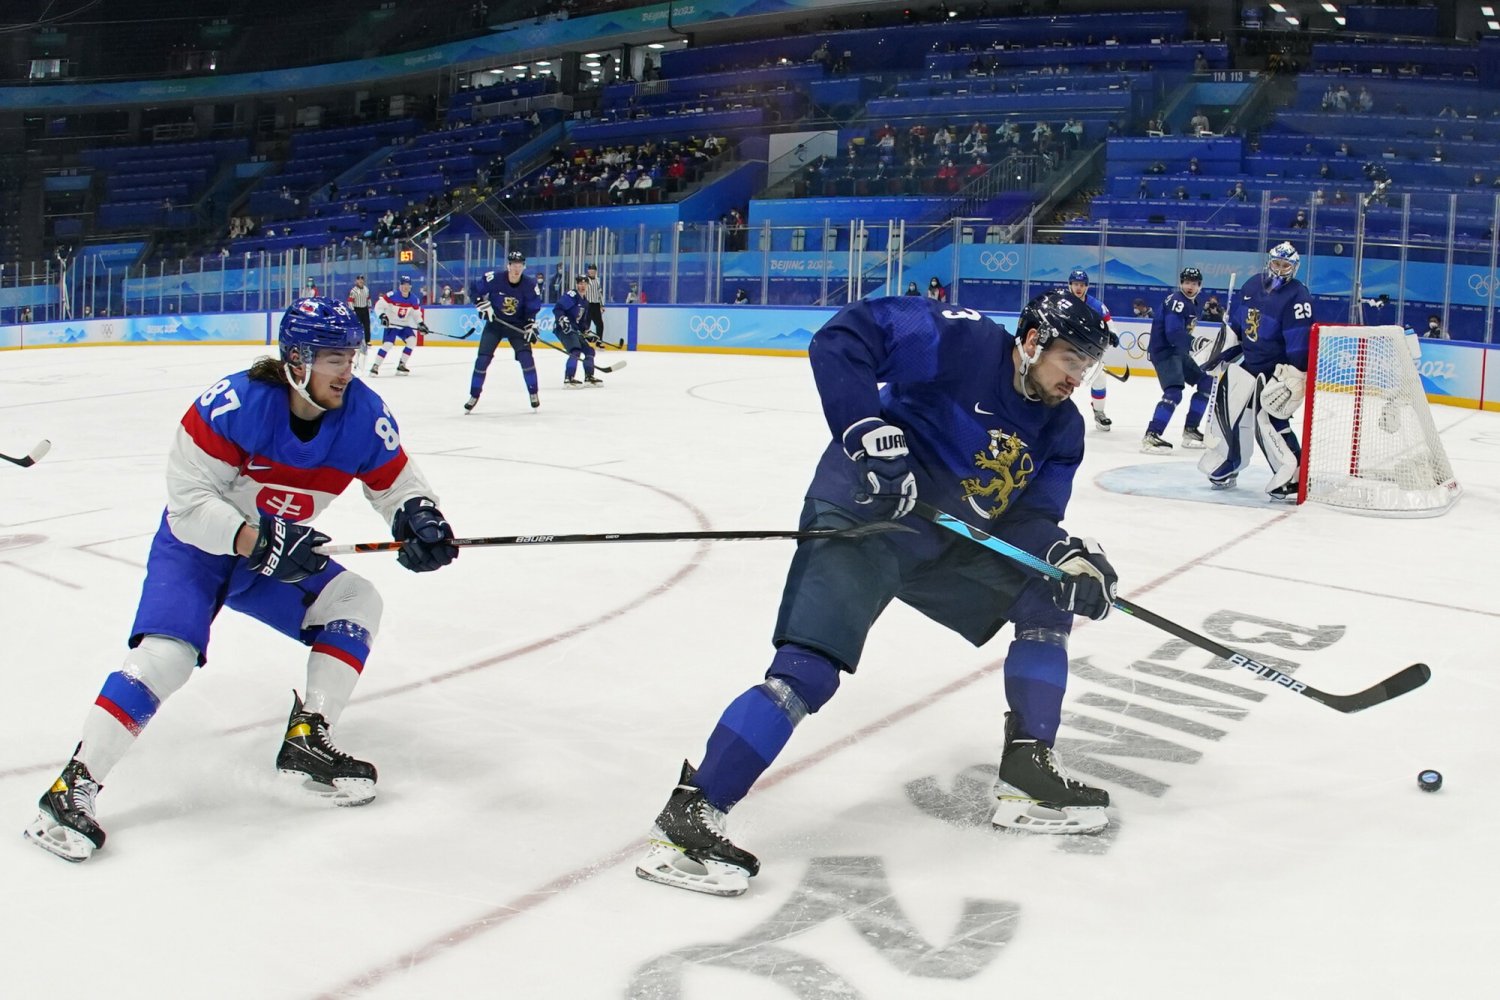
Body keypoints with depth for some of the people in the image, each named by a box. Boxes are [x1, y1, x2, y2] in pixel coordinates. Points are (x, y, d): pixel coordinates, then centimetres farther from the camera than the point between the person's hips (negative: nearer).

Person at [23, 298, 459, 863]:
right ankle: (71, 789, -18)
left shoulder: (362, 414, -16)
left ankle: (307, 742, -4)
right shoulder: (234, 403, -29)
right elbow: (188, 502, -27)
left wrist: (417, 517, -25)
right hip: (196, 546, -6)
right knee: (166, 655, -23)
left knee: (355, 602, -9)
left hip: (280, 554, 6)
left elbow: (397, 483, -2)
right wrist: (258, 539, -40)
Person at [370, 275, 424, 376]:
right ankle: (375, 366, -10)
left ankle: (401, 365, 1)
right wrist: (382, 316, -30)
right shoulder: (391, 296, -20)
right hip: (390, 325, -5)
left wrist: (421, 324, -3)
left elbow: (417, 313, 10)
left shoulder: (414, 300, -4)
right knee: (387, 344, -21)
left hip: (404, 325, 5)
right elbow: (378, 306, -16)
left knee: (412, 341, -12)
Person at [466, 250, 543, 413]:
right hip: (494, 323, 0)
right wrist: (483, 305, -15)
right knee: (483, 358, -7)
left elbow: (532, 308, -5)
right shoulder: (493, 279, -19)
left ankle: (534, 393, 2)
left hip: (517, 325, 0)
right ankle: (474, 396, 5)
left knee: (525, 356, -14)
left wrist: (531, 326, -17)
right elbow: (476, 290, -4)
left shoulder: (530, 286, -14)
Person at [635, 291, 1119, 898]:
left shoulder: (1061, 429, 7)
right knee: (811, 668, -23)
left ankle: (1027, 776, 12)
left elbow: (1028, 520, 3)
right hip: (867, 516, -8)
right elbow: (840, 340, -21)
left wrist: (1067, 552, -18)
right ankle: (688, 813, -19)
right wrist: (869, 432, -30)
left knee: (1047, 597, 7)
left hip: (950, 542, 9)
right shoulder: (964, 342, -15)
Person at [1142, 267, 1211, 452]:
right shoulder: (1177, 301, -17)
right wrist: (1195, 343, -41)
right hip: (1163, 351, -10)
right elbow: (1173, 332, -31)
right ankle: (1151, 436, -30)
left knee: (1206, 382, 13)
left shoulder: (1192, 303, 15)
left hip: (1178, 351, 10)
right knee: (1174, 392, -26)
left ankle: (1190, 430, 17)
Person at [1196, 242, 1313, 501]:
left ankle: (1292, 478, -14)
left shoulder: (1297, 297, -19)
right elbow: (1235, 323, 18)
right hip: (1248, 361, 8)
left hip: (1277, 370, -8)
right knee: (1227, 409, 14)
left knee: (1268, 420, -18)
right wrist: (1217, 347, 15)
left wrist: (1294, 379, -28)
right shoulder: (1252, 285, 3)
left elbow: (1301, 342, -24)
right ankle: (1225, 467, 32)